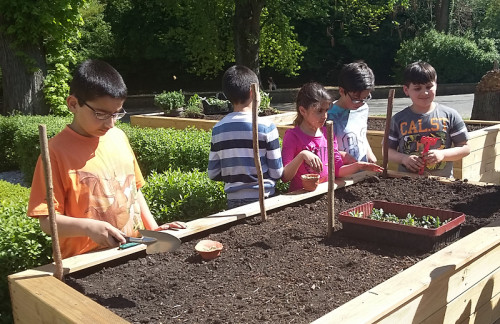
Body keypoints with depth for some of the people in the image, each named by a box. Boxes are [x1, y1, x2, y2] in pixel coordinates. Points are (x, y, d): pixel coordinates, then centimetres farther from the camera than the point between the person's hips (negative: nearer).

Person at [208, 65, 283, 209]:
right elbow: (277, 172, -8)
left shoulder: (218, 129, -3)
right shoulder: (266, 127, -12)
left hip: (233, 199, 3)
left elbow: (213, 173, 1)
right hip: (262, 197, -3)